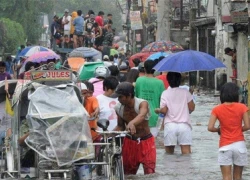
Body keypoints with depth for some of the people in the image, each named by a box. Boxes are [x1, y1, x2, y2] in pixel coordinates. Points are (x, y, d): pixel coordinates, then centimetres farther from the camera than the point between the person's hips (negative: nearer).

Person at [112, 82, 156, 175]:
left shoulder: (142, 103, -21)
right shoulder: (118, 108, -7)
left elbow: (142, 116, -44)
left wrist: (132, 123, -66)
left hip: (146, 141, -4)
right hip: (129, 142, 4)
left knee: (149, 173, -11)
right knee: (128, 173, 10)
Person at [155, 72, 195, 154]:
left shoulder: (165, 93, 1)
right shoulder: (185, 92, 4)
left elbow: (164, 110, -7)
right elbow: (191, 108, 4)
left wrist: (157, 110, 14)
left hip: (170, 125, 0)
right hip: (184, 125, 0)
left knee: (169, 152, 8)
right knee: (186, 151, -6)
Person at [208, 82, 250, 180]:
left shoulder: (217, 109, -3)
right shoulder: (242, 107, -4)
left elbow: (210, 128, -9)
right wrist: (238, 129, 11)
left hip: (225, 146, -1)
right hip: (239, 144, 1)